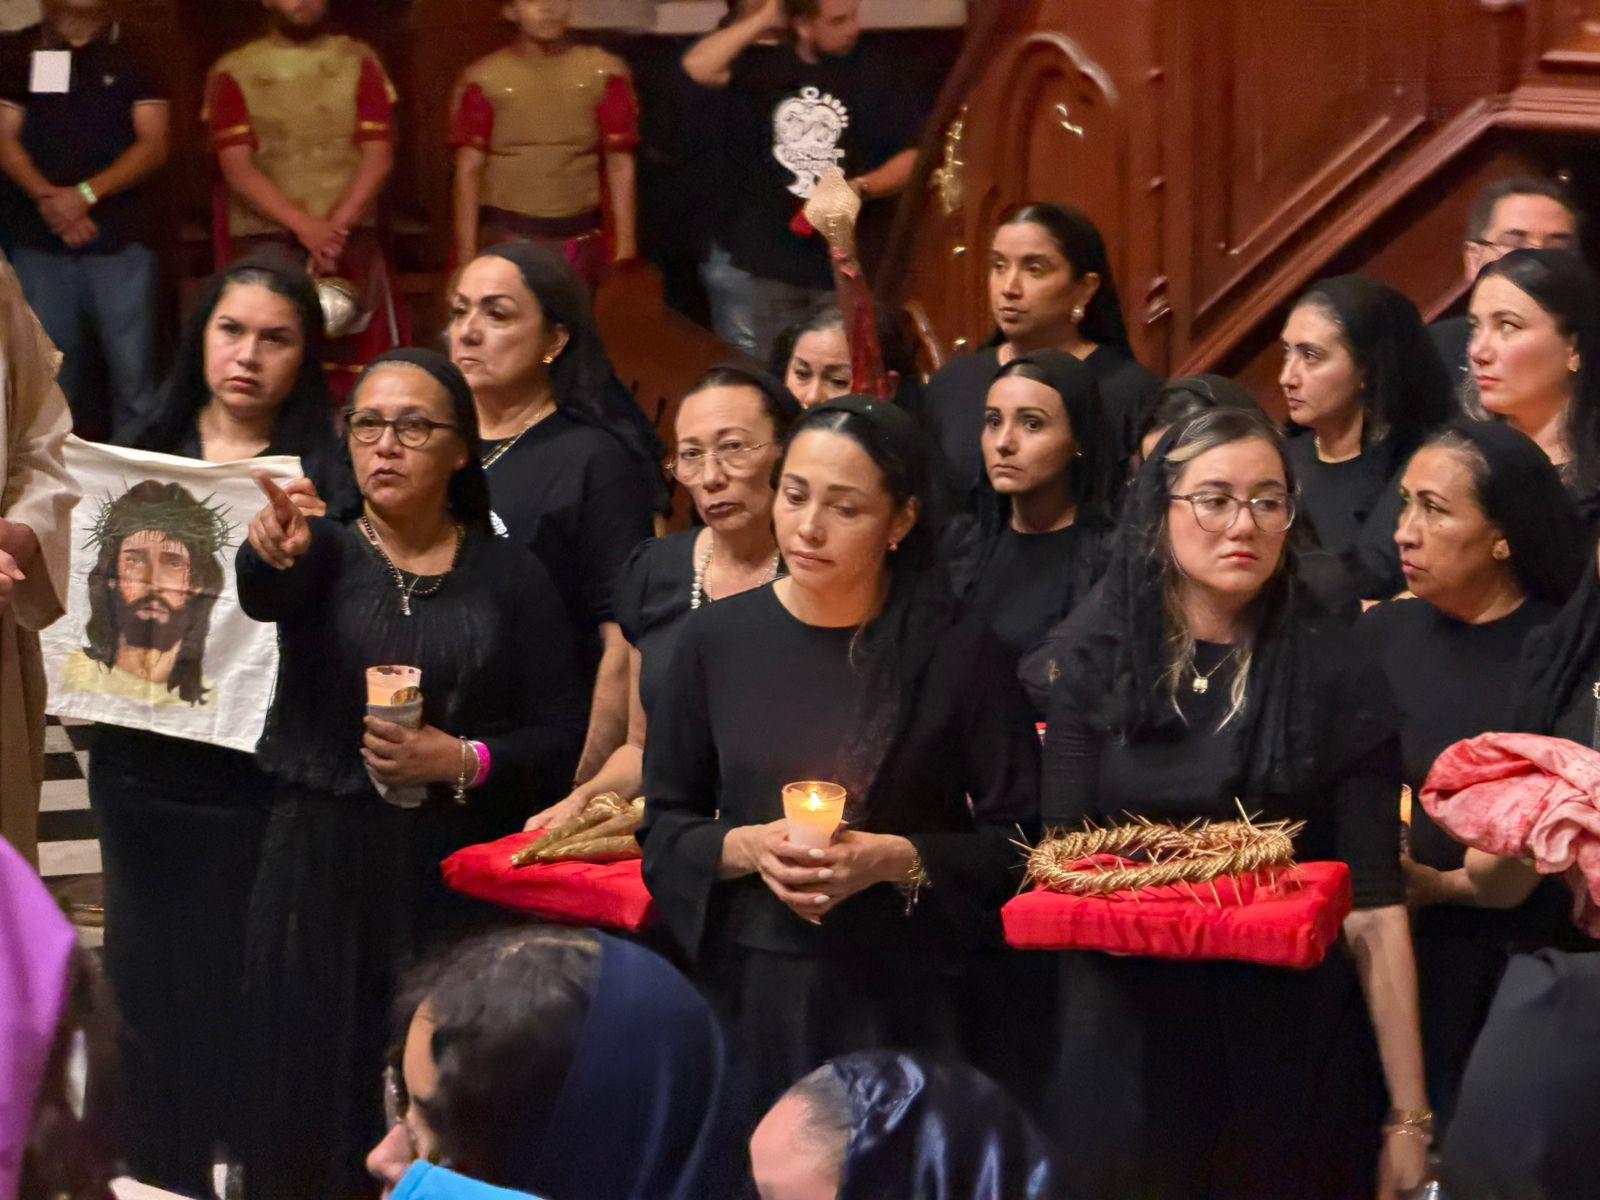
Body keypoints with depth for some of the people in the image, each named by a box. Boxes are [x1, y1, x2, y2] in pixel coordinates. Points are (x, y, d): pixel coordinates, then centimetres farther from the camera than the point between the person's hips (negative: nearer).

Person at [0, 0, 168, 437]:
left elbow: (152, 145, -1)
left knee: (132, 368, -8)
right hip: (41, 238, 2)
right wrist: (47, 197, -12)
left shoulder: (137, 54, 6)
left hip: (120, 238, -2)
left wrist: (85, 194, -13)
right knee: (53, 365, 1)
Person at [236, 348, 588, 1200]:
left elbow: (561, 738, 4)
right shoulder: (323, 552, 3)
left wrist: (463, 763, -14)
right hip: (323, 873, 0)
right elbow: (262, 592, -22)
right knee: (314, 1101, -3)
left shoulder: (510, 577, 6)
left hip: (459, 882, 0)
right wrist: (273, 552, -45)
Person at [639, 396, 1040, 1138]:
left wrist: (899, 860, -16)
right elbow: (662, 826, 8)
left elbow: (1017, 839, -2)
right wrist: (743, 848, -10)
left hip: (903, 994, -2)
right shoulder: (717, 641, 4)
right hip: (751, 987, 2)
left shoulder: (957, 654, -3)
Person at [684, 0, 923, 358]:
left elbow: (913, 157, 0)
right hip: (758, 261, 1)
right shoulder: (765, 66, 6)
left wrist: (859, 189, -18)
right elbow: (699, 66, -9)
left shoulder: (879, 73, 2)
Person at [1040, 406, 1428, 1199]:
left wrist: (1410, 1117, -12)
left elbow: (1375, 907, -8)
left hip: (1291, 1047, -2)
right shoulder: (1101, 658, 3)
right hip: (1127, 1039, 2)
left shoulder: (1335, 678, -4)